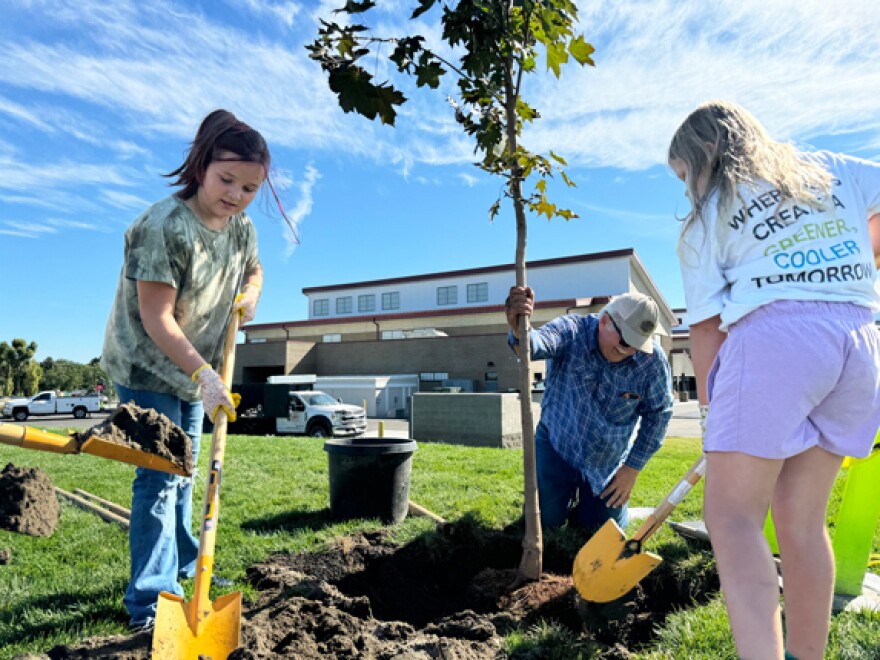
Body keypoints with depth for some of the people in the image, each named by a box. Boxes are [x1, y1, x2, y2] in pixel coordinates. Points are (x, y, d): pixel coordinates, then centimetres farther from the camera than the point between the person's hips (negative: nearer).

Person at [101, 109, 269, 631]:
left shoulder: (242, 228, -4)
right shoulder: (164, 226, -26)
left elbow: (253, 270, 16)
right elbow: (157, 318, -28)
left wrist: (250, 295, -8)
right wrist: (203, 373, -33)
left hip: (196, 370, 7)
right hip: (147, 368, -7)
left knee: (183, 473, 19)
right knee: (160, 476, -7)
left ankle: (183, 565, 38)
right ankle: (152, 600, 6)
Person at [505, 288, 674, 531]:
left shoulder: (653, 361, -19)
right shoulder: (571, 331, -25)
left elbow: (658, 414, -6)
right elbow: (539, 343, -47)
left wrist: (633, 468, -6)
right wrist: (520, 332, -72)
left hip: (609, 459, 2)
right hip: (556, 444, -1)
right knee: (543, 522, 0)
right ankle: (567, 493, 34)